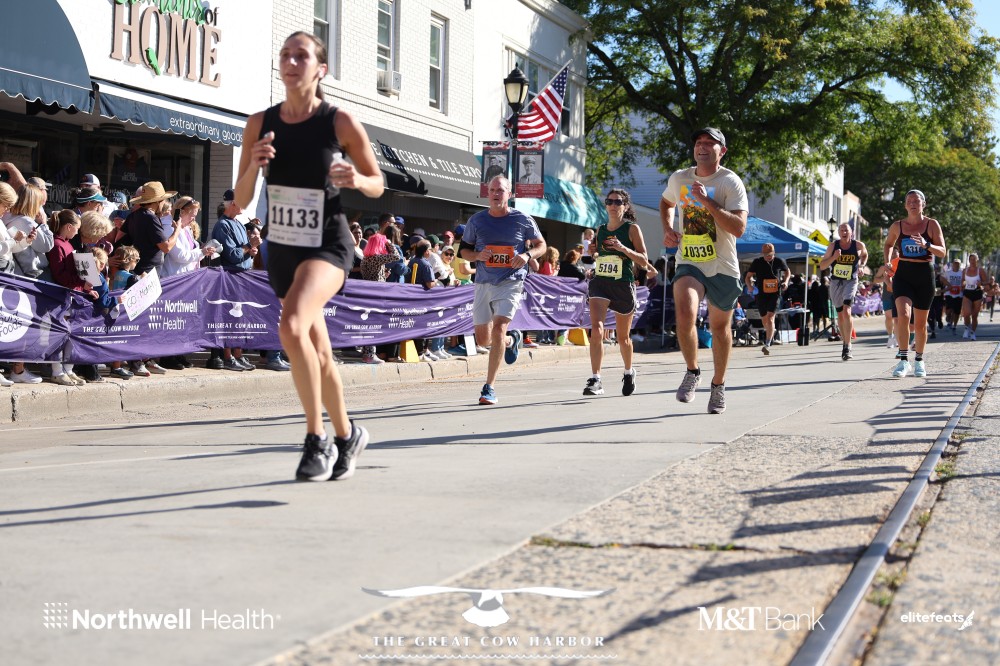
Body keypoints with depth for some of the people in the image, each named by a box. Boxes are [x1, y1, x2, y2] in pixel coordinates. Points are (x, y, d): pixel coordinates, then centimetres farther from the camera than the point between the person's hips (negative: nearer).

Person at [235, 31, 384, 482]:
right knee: (319, 353, 16)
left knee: (291, 326, -31)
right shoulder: (260, 123, 1)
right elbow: (241, 201, 4)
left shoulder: (341, 122, -9)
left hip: (327, 245, -5)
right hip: (281, 248, 5)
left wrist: (357, 180, -20)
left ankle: (317, 439, -16)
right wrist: (254, 166, -16)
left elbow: (377, 186, 2)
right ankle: (347, 435, 38)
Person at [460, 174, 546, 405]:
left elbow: (541, 245, 10)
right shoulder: (476, 220, 5)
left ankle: (489, 388, -14)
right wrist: (478, 255, -9)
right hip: (483, 282, 4)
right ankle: (512, 339, 44)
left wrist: (527, 255, -11)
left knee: (498, 329, -20)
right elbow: (463, 250, 14)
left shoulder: (523, 220, 0)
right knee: (483, 339, 7)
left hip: (511, 282, -4)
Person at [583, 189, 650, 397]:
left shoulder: (632, 229, -2)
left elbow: (643, 261, -6)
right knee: (596, 329, -21)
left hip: (623, 285, -2)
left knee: (623, 337, 12)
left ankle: (628, 372, 40)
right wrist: (594, 253, 2)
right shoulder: (600, 230, 11)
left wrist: (623, 248, -21)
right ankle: (595, 380, -24)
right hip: (599, 282, 2)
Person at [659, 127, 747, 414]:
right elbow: (666, 203, 28)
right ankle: (692, 372, -2)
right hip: (689, 263, 1)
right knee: (684, 313, -26)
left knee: (720, 326, 11)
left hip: (723, 268, -1)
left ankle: (718, 385, 33)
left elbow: (739, 228, -21)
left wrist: (707, 202, -27)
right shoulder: (678, 178, 4)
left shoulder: (731, 182, -10)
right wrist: (667, 229, 9)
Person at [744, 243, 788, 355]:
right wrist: (750, 285, -15)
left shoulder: (779, 261, 0)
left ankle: (767, 344, -24)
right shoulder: (757, 262, -1)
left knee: (770, 317, -17)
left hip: (775, 293, -2)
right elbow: (748, 276, 6)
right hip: (761, 294, 2)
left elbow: (787, 272, 19)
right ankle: (770, 334, 46)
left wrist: (786, 281, 1)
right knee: (764, 319, 15)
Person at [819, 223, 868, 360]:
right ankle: (845, 344, 28)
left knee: (846, 311, -21)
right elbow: (821, 266, -4)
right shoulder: (833, 246, -3)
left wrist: (862, 265, 2)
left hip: (850, 282, -3)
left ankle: (848, 347, -20)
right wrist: (833, 257, -19)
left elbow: (865, 254, 21)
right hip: (835, 282, 3)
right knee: (840, 314, 12)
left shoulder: (859, 245, -4)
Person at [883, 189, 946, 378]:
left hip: (925, 276, 0)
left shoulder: (932, 224, -2)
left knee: (920, 323, 8)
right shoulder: (897, 226, 3)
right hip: (903, 274, 0)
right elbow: (889, 244, 23)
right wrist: (888, 261, 6)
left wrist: (926, 245, -24)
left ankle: (919, 361, 28)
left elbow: (943, 252, -7)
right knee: (903, 314, -23)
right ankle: (903, 361, -19)